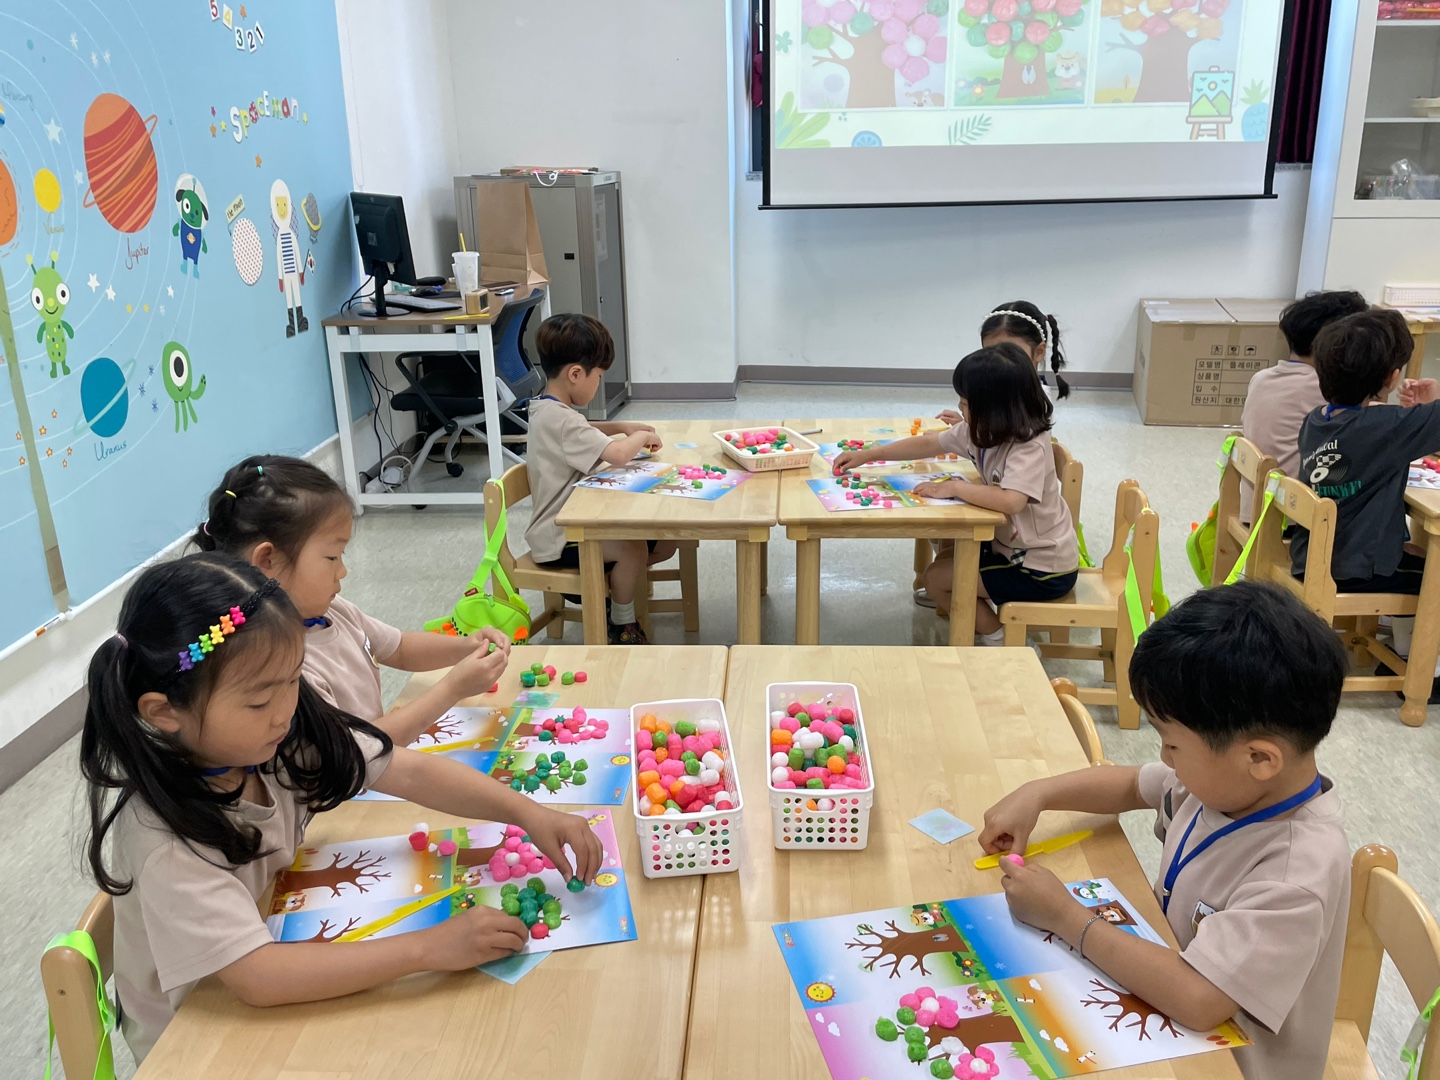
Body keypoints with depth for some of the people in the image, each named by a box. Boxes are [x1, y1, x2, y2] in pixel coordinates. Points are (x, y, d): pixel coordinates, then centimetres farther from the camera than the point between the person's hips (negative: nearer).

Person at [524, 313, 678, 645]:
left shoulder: (549, 409, 9)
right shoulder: (559, 419, -25)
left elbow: (584, 431, 32)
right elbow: (617, 454, -34)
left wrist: (623, 427, 15)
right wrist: (642, 437, -12)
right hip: (557, 541, -10)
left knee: (665, 542, 2)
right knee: (633, 548, -29)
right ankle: (622, 626, -9)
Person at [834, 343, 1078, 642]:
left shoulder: (1031, 447, -28)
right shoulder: (981, 431, -3)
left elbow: (1010, 501, -44)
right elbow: (929, 443, 9)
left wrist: (954, 487, -30)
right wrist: (867, 455, 9)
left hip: (1044, 571, -8)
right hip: (1012, 545, 8)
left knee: (936, 577, -3)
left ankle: (998, 639, 11)